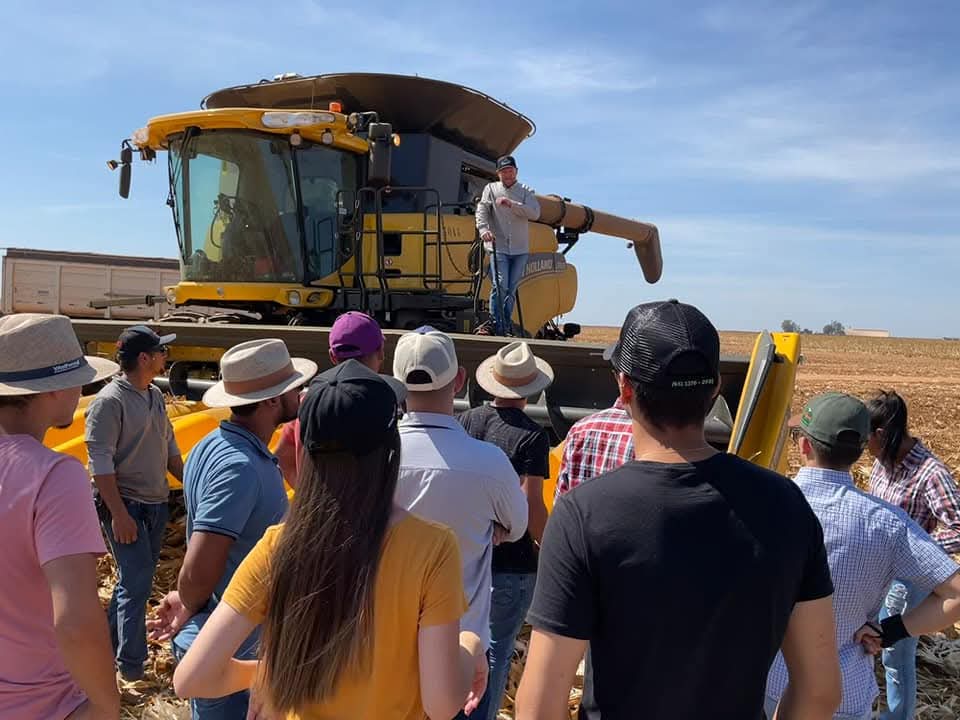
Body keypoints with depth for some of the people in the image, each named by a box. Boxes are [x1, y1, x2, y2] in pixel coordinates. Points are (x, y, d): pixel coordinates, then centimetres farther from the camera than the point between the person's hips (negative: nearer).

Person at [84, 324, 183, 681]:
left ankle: (109, 643, 33)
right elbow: (100, 462, -19)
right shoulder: (109, 401, -16)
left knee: (136, 580, 16)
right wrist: (119, 514, -21)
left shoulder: (156, 396, 8)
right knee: (137, 582, -4)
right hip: (126, 505, -8)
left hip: (157, 504, 8)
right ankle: (131, 665, 9)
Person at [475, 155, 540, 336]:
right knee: (500, 286, -14)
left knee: (512, 289, 6)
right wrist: (484, 229, -24)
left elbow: (535, 213, -6)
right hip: (498, 247, -2)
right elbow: (482, 210, -5)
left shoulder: (526, 192, 10)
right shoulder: (491, 189, 9)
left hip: (520, 249, 2)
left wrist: (512, 204, -18)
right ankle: (495, 326, -8)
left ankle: (507, 326, 17)